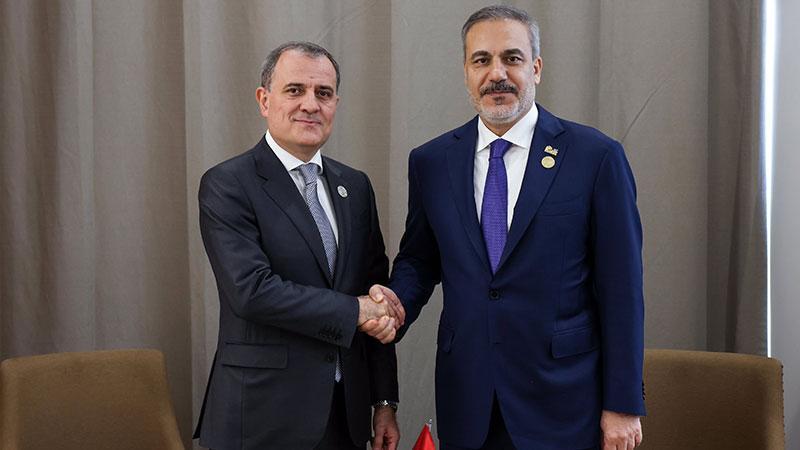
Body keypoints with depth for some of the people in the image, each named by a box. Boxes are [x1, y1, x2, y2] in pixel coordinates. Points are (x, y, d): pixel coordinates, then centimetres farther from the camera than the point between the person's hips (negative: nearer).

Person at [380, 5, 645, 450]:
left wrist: (623, 404, -6)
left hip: (562, 404, -2)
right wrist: (397, 301, -8)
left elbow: (621, 290, -6)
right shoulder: (430, 161, 4)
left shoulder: (595, 156, -7)